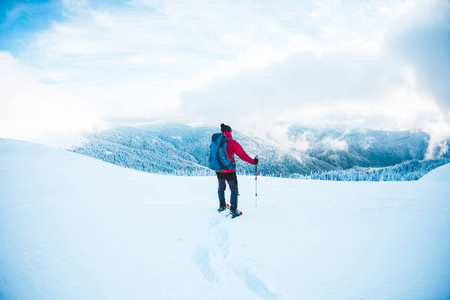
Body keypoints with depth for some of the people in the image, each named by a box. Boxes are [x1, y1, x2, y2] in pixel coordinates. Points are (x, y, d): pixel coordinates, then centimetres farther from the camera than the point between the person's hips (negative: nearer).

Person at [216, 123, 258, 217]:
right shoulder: (232, 142, -14)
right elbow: (242, 155, -13)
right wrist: (253, 161, -2)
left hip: (218, 170, 5)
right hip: (229, 171, -5)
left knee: (221, 187, 25)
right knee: (234, 189, 5)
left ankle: (222, 206, 35)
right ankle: (233, 210, -2)